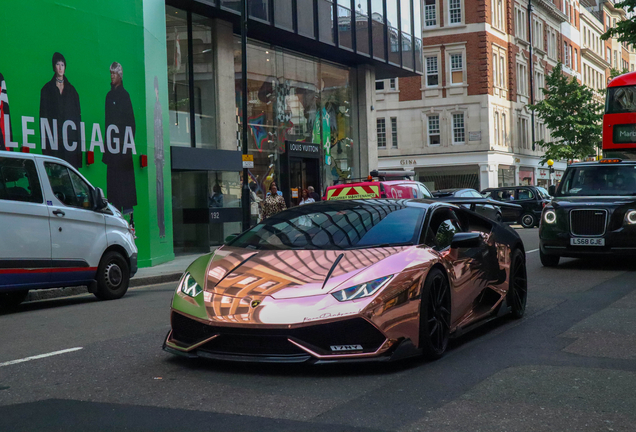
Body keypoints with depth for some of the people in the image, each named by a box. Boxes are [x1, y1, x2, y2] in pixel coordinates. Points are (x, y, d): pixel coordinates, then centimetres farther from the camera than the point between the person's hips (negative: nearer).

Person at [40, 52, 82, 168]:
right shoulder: (47, 89, 8)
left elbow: (78, 114, 12)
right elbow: (43, 114, 3)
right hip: (53, 135, -2)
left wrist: (77, 137, 3)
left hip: (70, 136, 2)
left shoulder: (71, 89, 14)